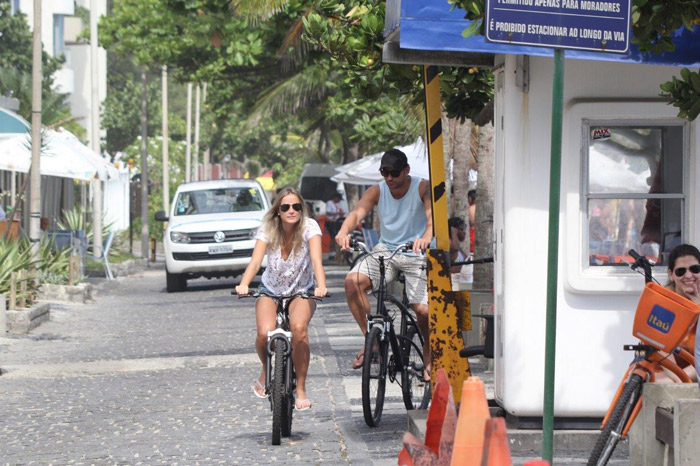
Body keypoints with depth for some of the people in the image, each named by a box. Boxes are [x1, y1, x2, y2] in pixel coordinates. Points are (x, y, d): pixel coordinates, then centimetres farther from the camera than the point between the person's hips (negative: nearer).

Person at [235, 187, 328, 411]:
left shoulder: (309, 227, -16)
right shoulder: (268, 229, -13)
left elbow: (316, 260, -30)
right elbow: (255, 260, -26)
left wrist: (321, 286, -49)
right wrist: (244, 284, -45)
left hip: (302, 292, -1)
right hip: (270, 290, 1)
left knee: (299, 328, -32)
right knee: (265, 333, -26)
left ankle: (301, 389, -16)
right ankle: (266, 372, 9)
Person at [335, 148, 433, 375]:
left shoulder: (422, 188, -11)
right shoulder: (376, 191, -4)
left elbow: (433, 216, -26)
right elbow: (357, 212, -20)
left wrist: (426, 238, -49)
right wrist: (343, 231, -43)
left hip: (415, 254, -3)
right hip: (385, 249, 3)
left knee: (423, 310, -16)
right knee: (353, 281, -24)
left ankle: (429, 355, 16)